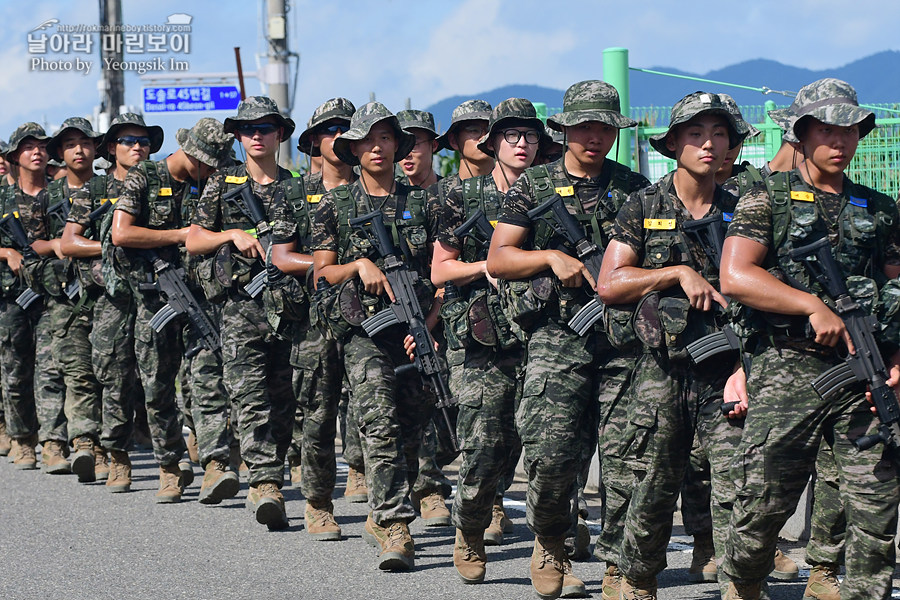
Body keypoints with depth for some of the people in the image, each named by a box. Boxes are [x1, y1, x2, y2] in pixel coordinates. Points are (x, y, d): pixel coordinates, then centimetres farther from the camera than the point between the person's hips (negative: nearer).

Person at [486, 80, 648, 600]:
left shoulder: (635, 189, 14)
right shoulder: (534, 188, 9)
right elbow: (498, 258, 7)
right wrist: (551, 257, -8)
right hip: (558, 336, -2)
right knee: (552, 452, -13)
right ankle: (550, 548, 10)